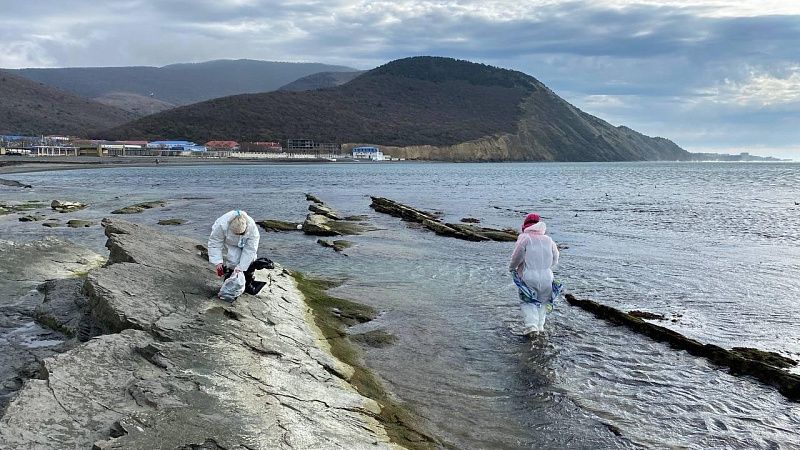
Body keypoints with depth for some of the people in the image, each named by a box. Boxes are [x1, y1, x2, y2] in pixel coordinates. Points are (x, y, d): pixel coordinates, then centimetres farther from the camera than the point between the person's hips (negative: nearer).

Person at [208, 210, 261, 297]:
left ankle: (248, 283, 8)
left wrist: (240, 267, -35)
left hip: (244, 243, 2)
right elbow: (214, 244, -27)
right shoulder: (221, 226, -41)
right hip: (230, 243, -2)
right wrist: (218, 262, -33)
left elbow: (250, 249, -33)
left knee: (251, 257, -14)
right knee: (234, 259, -24)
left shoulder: (252, 227, -38)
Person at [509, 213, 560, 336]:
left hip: (528, 276, -3)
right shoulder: (548, 240, 11)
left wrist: (512, 267, 5)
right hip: (546, 276, 3)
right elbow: (555, 260, 13)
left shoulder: (524, 237, -3)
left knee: (528, 302, 7)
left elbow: (518, 255, -12)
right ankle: (540, 325, 16)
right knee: (542, 302, 20)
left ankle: (531, 325, -11)